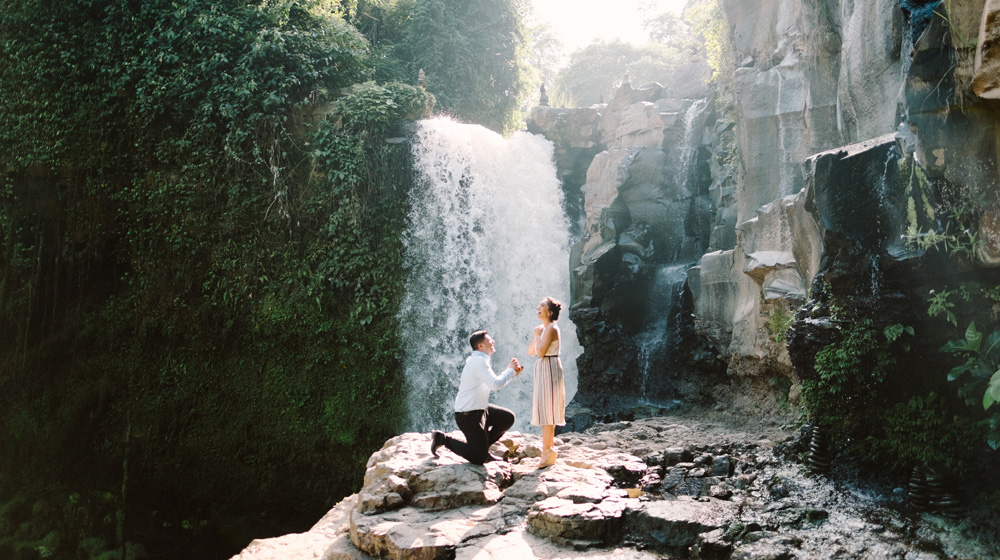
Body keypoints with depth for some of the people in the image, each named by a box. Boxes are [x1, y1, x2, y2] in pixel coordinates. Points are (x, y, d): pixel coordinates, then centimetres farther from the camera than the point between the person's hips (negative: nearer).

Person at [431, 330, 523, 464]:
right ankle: (443, 438, 3)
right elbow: (495, 384, -29)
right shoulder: (479, 361, -21)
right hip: (468, 415, -10)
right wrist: (510, 370, -14)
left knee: (508, 418, 16)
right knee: (479, 458, -7)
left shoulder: (479, 360, 11)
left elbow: (493, 383, 16)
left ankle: (482, 446, 18)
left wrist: (512, 373, 5)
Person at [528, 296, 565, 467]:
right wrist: (535, 336, 2)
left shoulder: (551, 328, -15)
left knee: (546, 409, -9)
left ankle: (548, 450, -5)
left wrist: (538, 336, -10)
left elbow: (540, 352, -23)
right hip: (542, 370, 10)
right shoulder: (543, 329, 16)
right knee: (545, 409, 15)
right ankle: (549, 444, 24)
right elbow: (530, 352, 14)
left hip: (549, 369, -10)